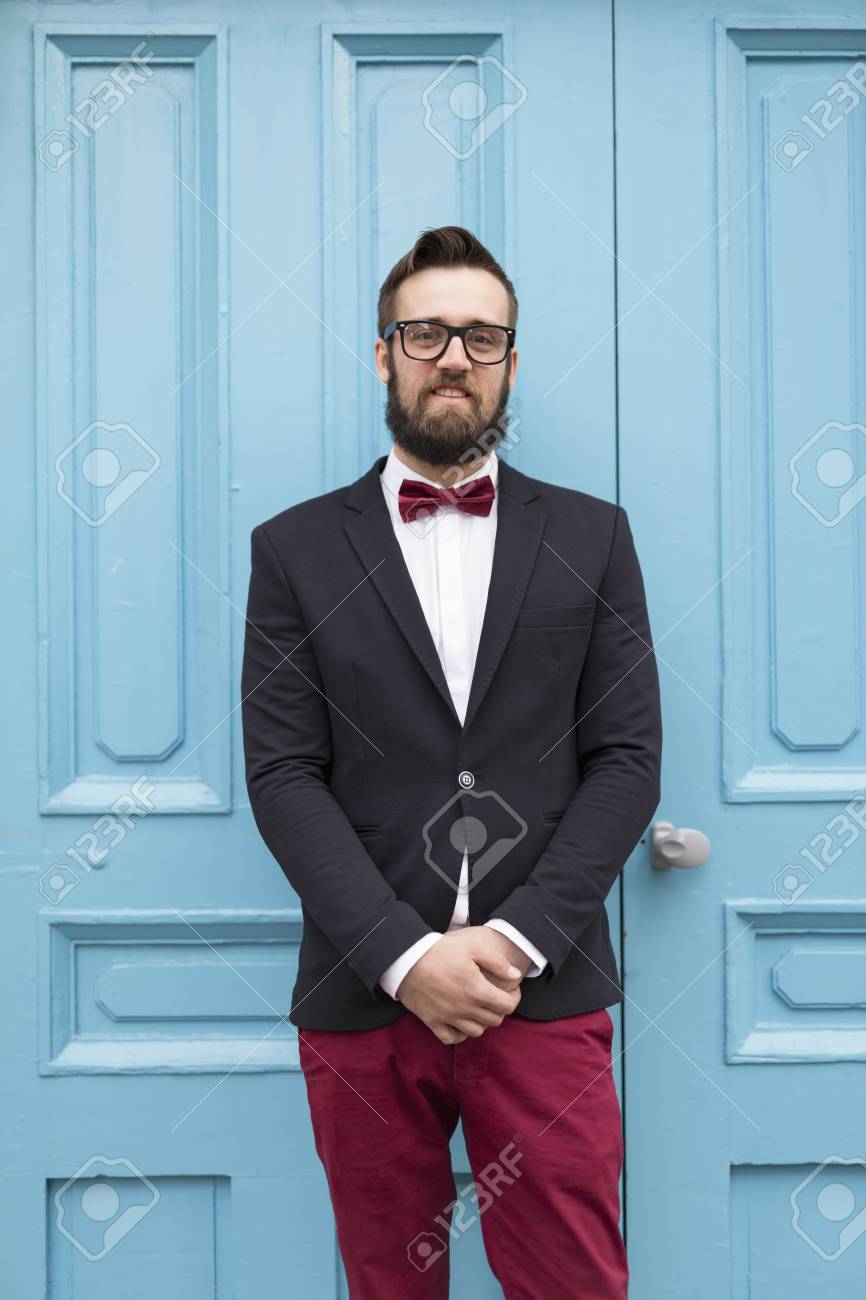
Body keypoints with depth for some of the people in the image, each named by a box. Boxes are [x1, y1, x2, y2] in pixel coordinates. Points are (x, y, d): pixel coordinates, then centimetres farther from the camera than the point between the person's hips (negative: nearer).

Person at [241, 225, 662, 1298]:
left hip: (544, 996, 0)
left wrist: (514, 939, -10)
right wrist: (406, 954, -12)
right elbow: (282, 775, -1)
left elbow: (627, 758, 2)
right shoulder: (295, 548, 6)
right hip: (365, 999, 0)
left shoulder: (591, 537, 8)